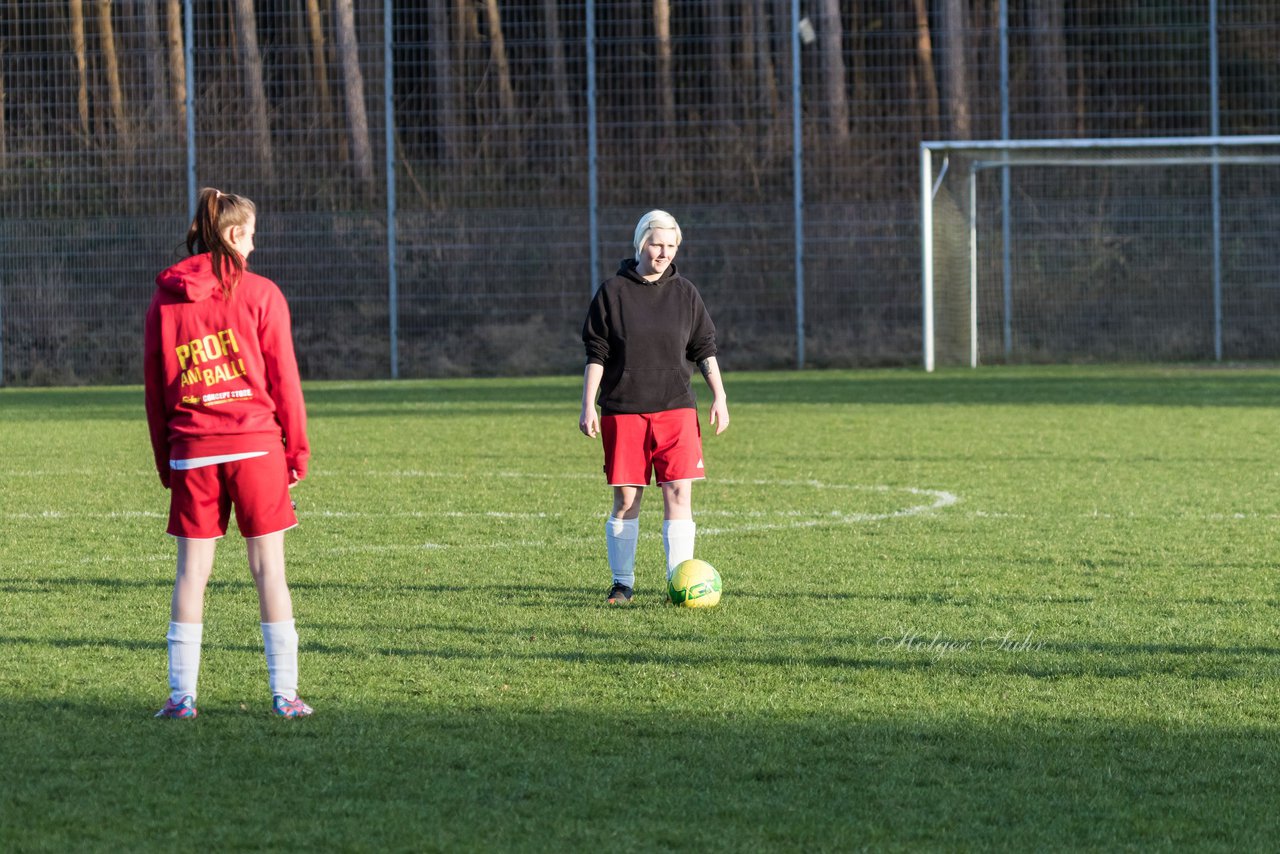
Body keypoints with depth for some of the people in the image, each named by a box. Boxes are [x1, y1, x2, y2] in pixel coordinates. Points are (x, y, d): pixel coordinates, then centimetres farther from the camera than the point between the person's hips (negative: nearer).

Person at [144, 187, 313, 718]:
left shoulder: (165, 299, 6)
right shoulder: (260, 295, -2)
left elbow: (155, 388, 8)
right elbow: (284, 378, -2)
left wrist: (165, 462, 14)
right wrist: (297, 449, 6)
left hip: (191, 452, 2)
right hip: (256, 444, -2)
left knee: (191, 570, 6)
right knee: (268, 567, 1)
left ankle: (182, 694, 4)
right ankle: (284, 693, 1)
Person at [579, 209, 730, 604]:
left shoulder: (685, 293, 7)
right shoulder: (613, 292, 0)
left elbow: (704, 349, 12)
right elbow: (596, 355, 2)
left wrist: (719, 397, 2)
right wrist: (588, 406, -4)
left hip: (675, 409, 1)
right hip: (623, 411, -1)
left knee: (679, 493, -9)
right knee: (626, 498, 1)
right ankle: (622, 583, 13)